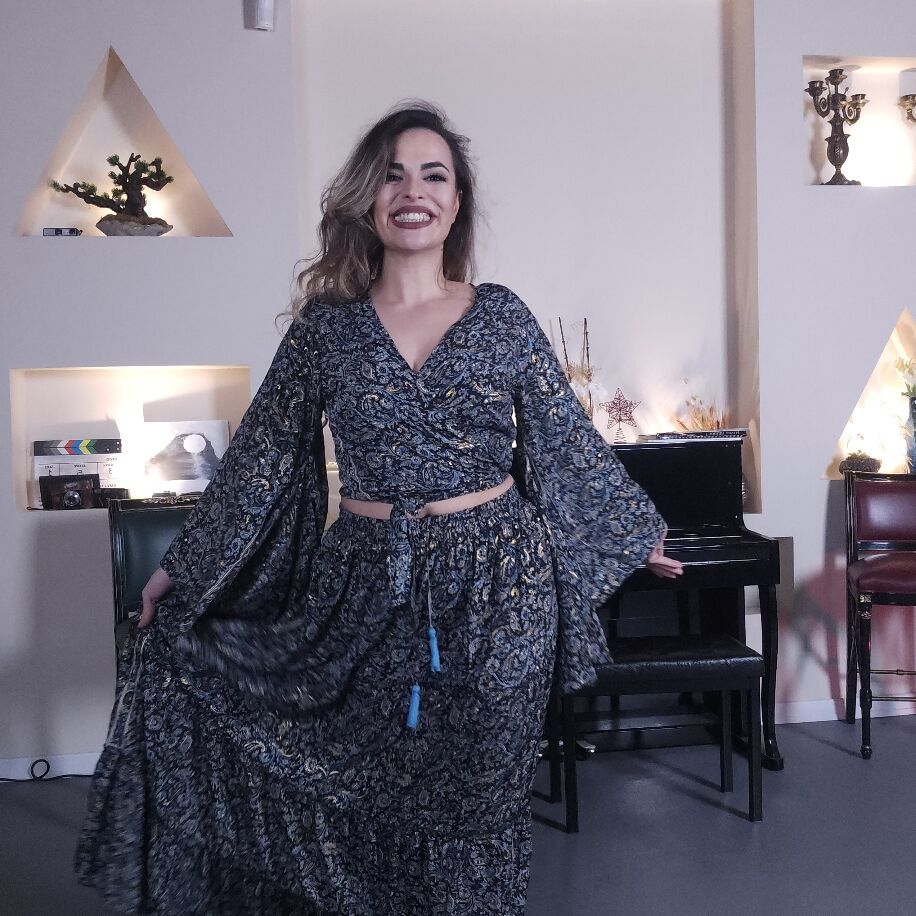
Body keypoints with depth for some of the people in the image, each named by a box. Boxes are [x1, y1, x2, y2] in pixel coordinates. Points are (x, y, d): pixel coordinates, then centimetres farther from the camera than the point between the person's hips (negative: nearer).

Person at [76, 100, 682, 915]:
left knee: (478, 800, 11)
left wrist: (636, 532, 12)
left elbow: (569, 441, 8)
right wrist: (183, 569, 8)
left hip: (497, 587, 0)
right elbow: (260, 458, 5)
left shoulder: (502, 316, 1)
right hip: (368, 591, 1)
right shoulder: (326, 323, 1)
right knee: (364, 801, 11)